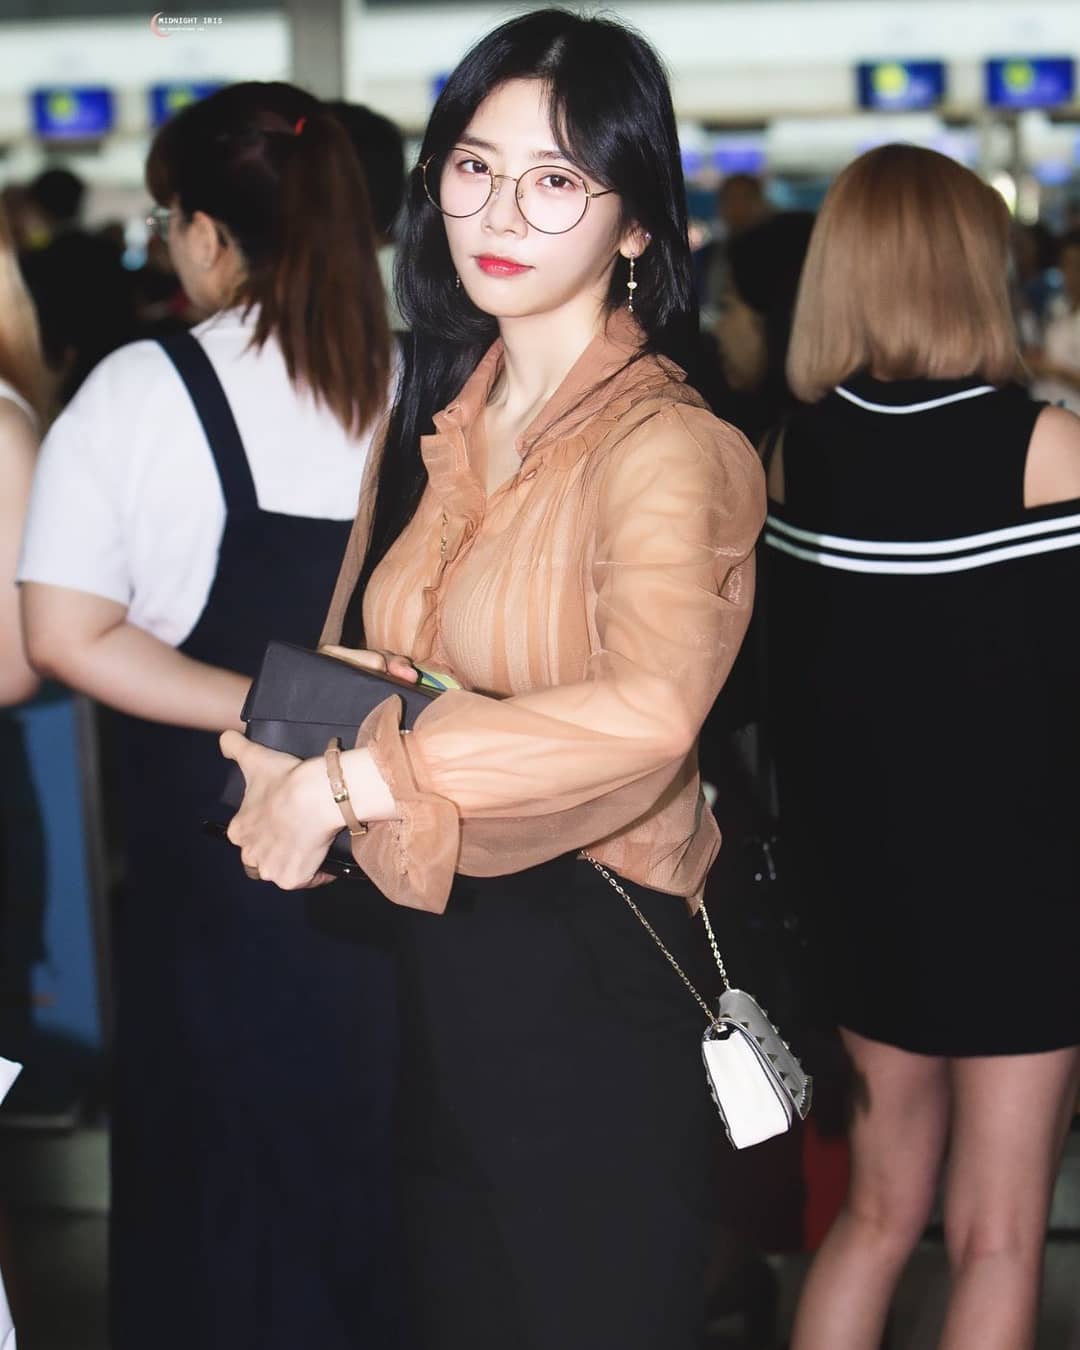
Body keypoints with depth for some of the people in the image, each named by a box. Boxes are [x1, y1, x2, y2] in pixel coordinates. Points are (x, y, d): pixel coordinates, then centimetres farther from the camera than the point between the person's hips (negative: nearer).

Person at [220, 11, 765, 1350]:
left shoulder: (664, 448, -19)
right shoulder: (436, 414, 7)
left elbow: (649, 710, -37)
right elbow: (358, 660, 19)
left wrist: (347, 782, -32)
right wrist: (294, 750, -1)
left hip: (587, 974, -7)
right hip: (436, 952, 7)